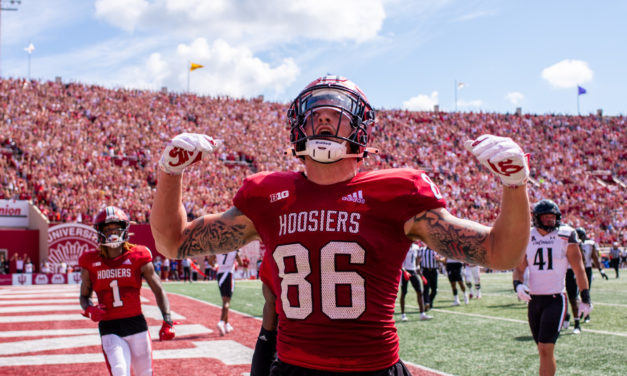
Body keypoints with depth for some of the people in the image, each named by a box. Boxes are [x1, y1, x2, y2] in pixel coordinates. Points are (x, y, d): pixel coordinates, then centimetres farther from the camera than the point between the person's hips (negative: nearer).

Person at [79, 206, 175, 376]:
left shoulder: (138, 257, -1)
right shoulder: (91, 262, 2)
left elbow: (158, 290, 4)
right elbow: (84, 296, 15)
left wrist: (167, 321, -4)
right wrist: (90, 310, -8)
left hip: (137, 324, 1)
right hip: (109, 329, 0)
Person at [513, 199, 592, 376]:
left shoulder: (565, 236, -4)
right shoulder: (527, 238, 5)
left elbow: (578, 269, 1)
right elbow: (518, 269, 11)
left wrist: (585, 299, 1)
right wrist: (518, 285, -10)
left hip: (556, 300, -4)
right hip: (534, 300, 4)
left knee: (546, 349, -13)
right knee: (543, 350, 12)